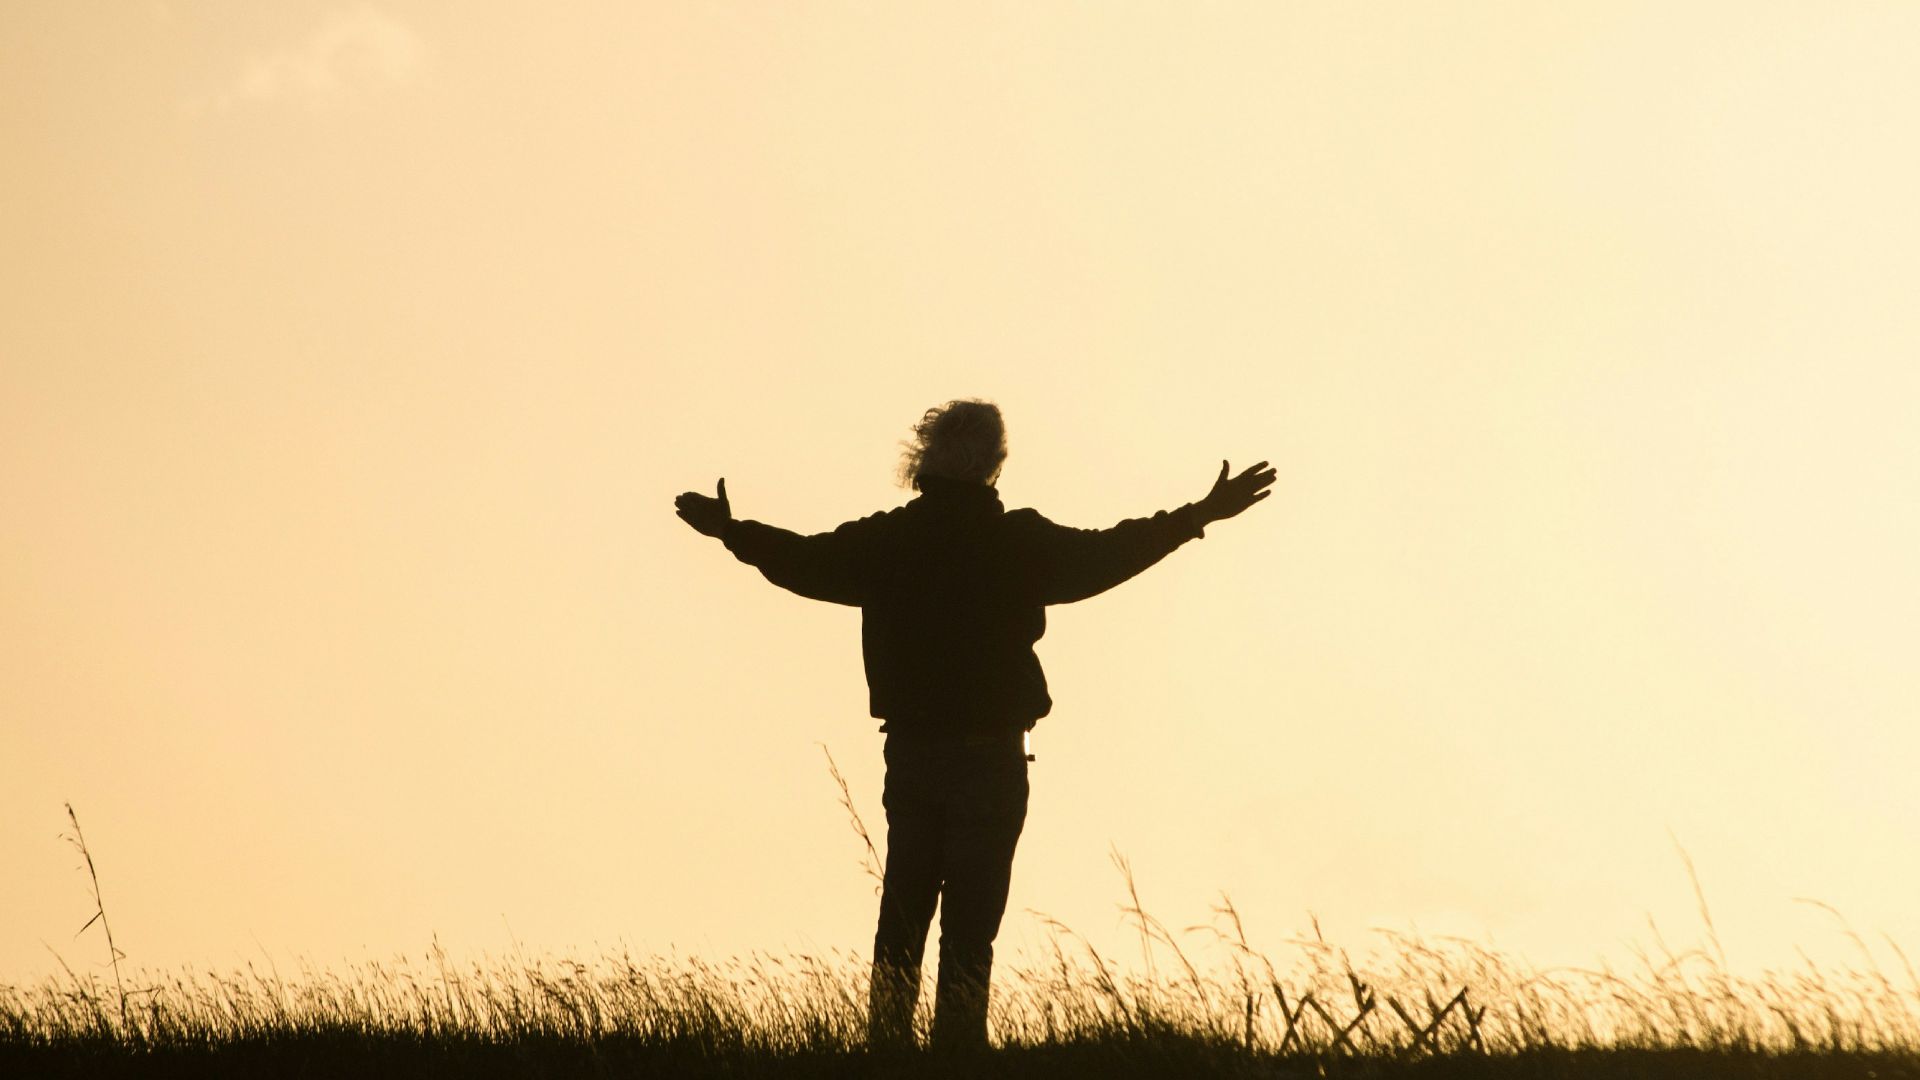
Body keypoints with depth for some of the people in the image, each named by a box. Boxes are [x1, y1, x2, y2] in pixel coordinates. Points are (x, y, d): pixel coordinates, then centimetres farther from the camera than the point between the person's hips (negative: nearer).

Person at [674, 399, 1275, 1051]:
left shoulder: (885, 540, 0)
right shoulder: (1018, 543, -10)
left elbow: (805, 562, 10)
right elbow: (1103, 556, -9)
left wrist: (732, 530, 28)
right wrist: (1199, 516, -1)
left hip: (909, 753, 4)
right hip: (989, 758, -4)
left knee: (901, 921, 13)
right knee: (969, 927, -1)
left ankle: (887, 1046, 14)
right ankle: (957, 1050, -3)